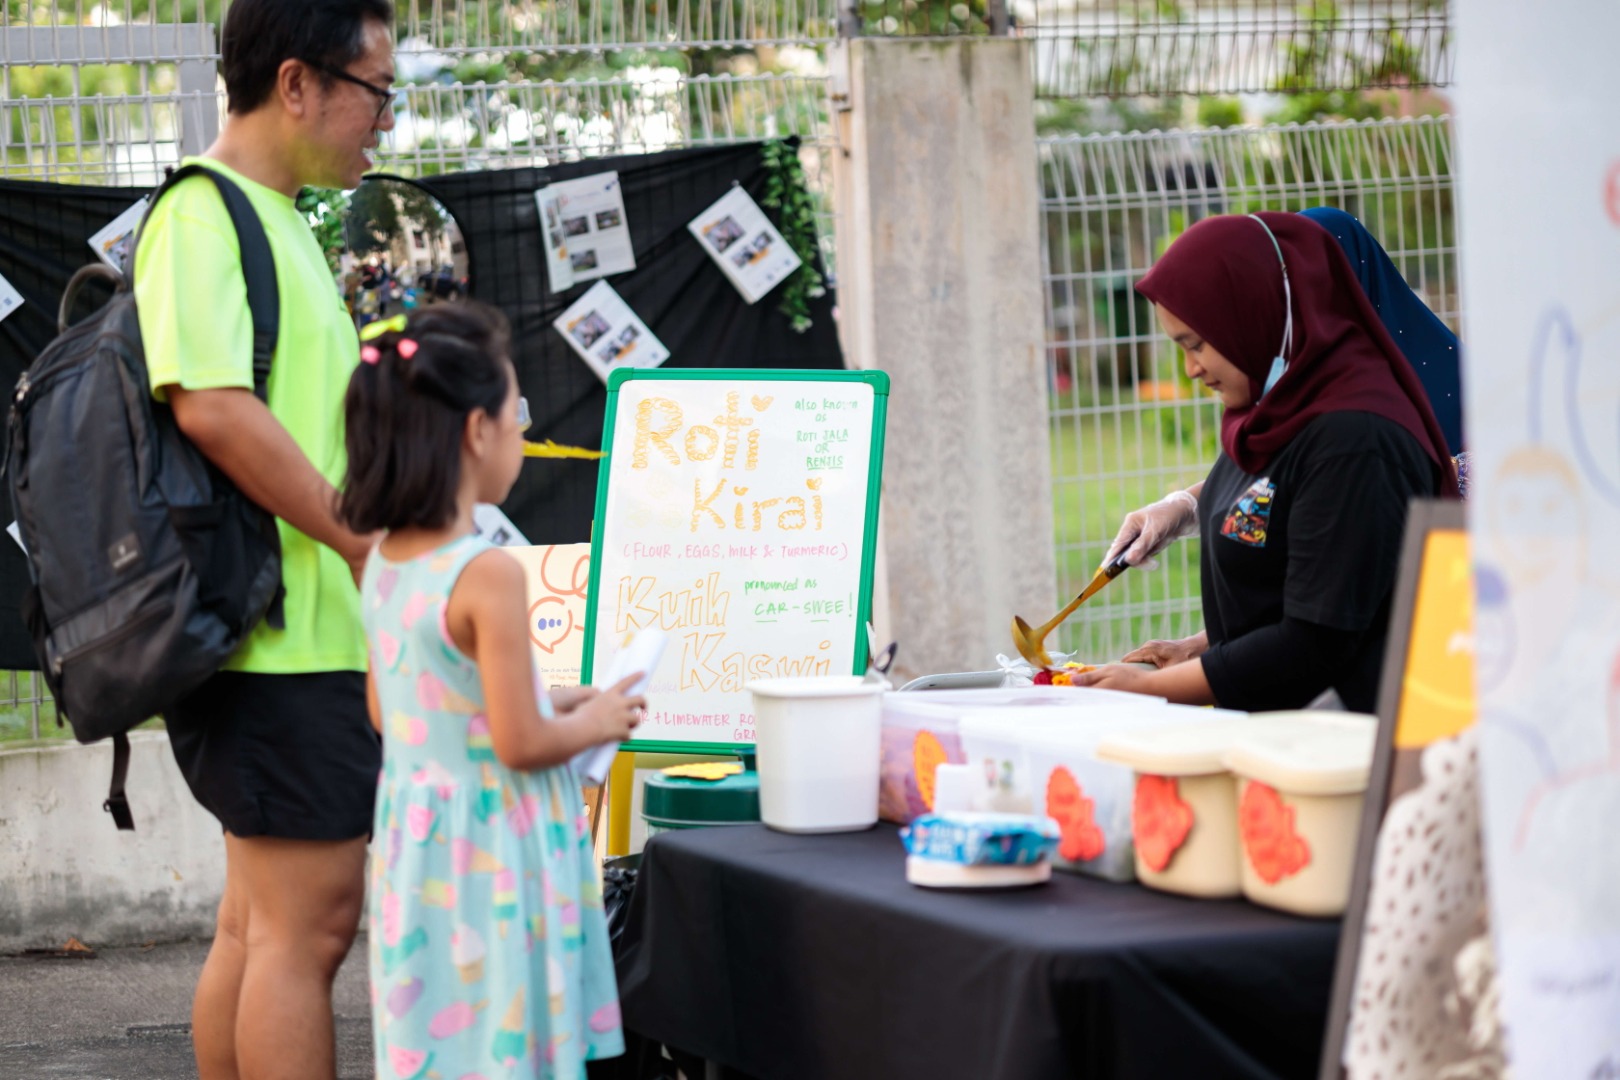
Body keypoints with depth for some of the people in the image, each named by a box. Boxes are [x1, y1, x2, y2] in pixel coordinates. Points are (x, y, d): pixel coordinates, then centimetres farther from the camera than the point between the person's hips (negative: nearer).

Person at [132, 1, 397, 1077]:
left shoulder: (278, 221, 20)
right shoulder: (203, 213, -13)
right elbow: (212, 404, -24)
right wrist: (373, 550, -21)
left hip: (310, 633, 10)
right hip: (282, 635, -10)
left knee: (260, 924, 14)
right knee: (307, 925, -9)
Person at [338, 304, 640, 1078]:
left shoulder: (383, 564, 4)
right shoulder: (488, 575, -21)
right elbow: (520, 744, -20)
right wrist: (594, 724, 0)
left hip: (414, 835, 8)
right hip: (490, 853, -8)